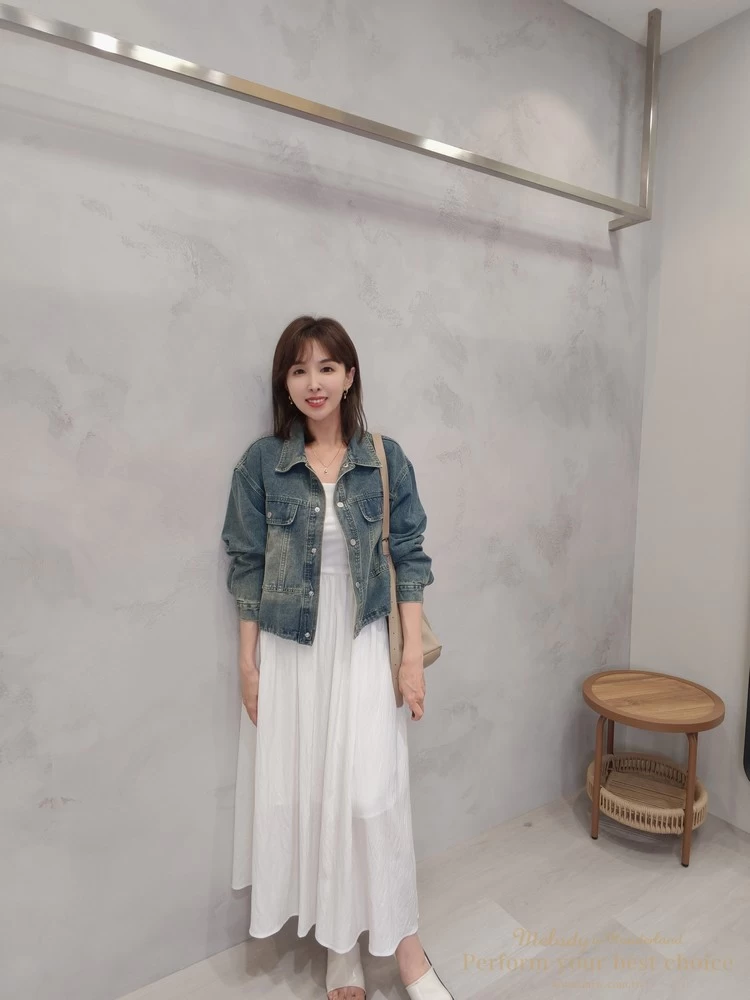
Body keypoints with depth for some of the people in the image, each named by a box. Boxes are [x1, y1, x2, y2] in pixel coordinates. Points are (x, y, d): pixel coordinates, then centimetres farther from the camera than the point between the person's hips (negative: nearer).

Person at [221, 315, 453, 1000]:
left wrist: (414, 653, -5)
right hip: (290, 652, 1)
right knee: (306, 793, 11)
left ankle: (403, 939, 25)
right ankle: (339, 944, 35)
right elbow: (248, 567, 0)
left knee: (373, 792, -1)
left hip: (365, 646, -1)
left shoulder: (385, 459, -3)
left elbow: (408, 558, -1)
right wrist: (248, 662, 0)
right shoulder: (261, 463, -3)